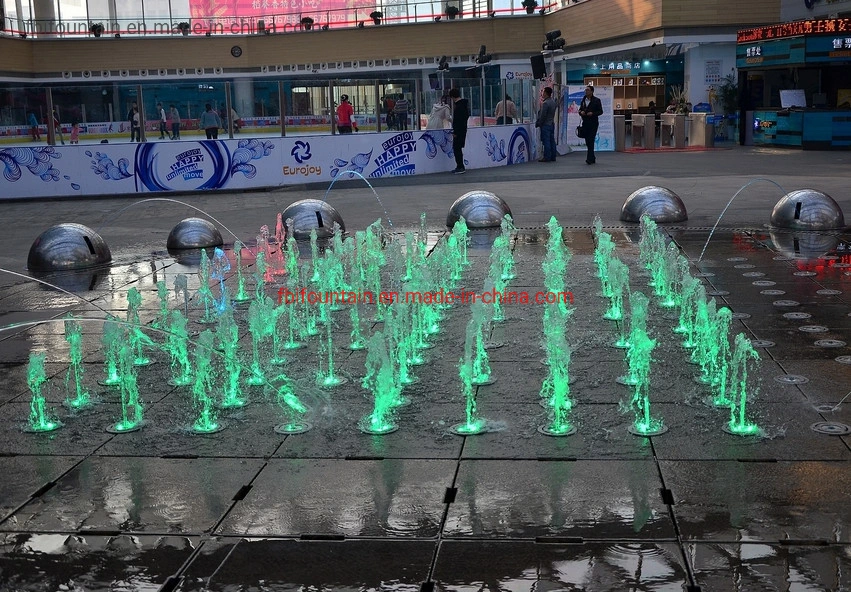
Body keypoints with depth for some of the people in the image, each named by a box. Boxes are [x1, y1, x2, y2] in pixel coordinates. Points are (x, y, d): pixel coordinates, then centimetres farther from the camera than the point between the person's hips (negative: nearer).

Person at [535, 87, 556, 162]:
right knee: (552, 141, 10)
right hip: (552, 123, 9)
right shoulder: (553, 101, 10)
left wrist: (538, 124, -7)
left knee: (546, 141, -6)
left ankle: (547, 157, -6)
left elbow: (543, 115, -18)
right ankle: (552, 157, 13)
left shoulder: (546, 103, -18)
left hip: (546, 124, -9)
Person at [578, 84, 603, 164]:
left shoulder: (596, 100, -2)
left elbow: (600, 111, -3)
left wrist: (592, 113, -18)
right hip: (585, 123, 5)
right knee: (587, 141, 8)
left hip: (593, 123, -5)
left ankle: (589, 159, -15)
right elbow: (580, 109, 19)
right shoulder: (583, 100, 12)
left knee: (591, 141, -12)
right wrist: (581, 112, -5)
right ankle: (592, 158, 20)